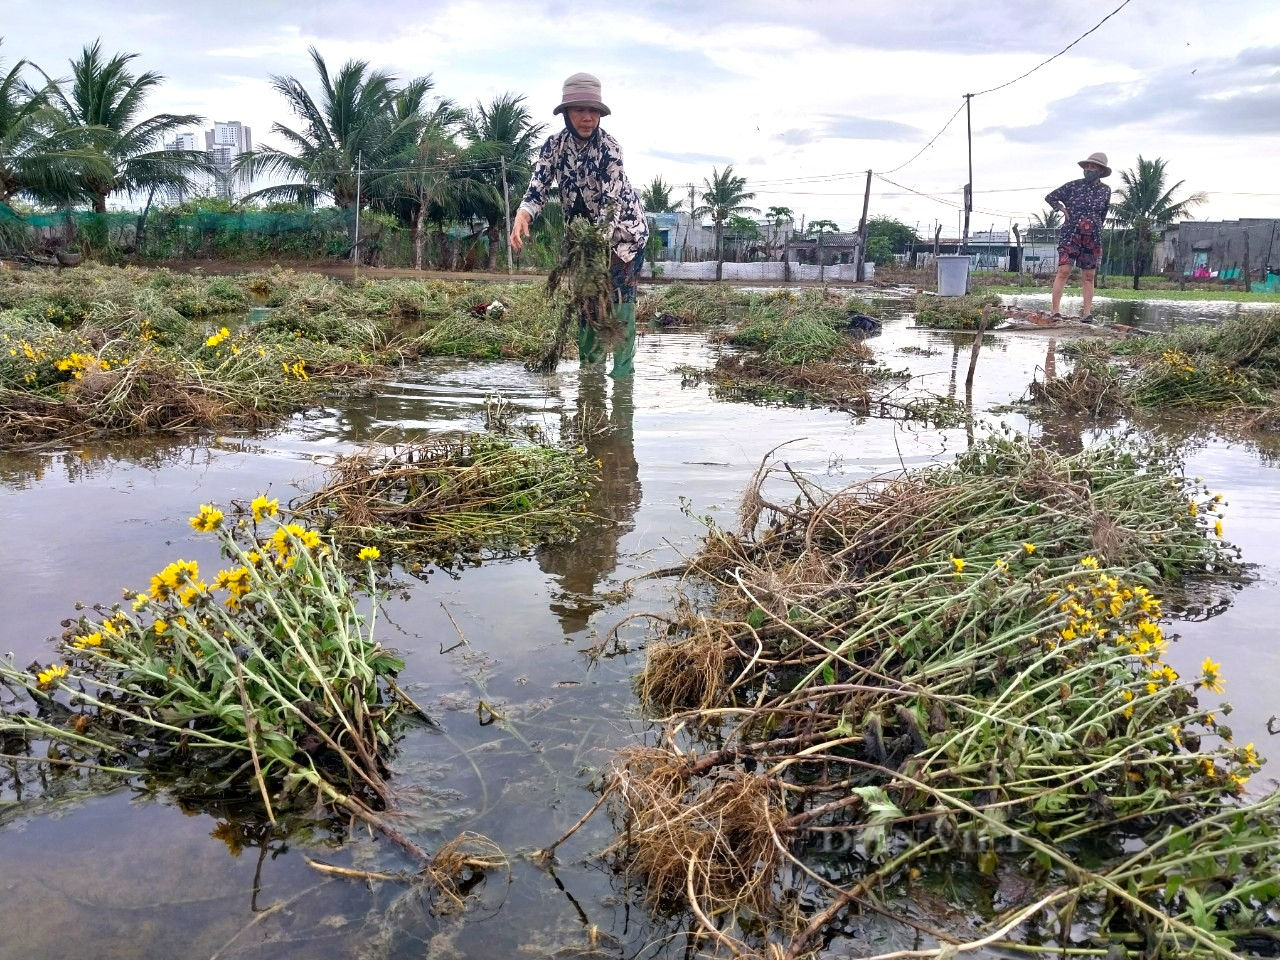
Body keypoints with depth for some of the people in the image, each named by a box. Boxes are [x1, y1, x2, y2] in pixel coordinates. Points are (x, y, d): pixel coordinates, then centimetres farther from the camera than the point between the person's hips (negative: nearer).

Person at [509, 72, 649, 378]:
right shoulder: (554, 145, -11)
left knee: (620, 294, -12)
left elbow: (611, 202, -29)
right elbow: (538, 187, -18)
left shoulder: (609, 148, -24)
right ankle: (589, 366, 13)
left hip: (623, 226, -5)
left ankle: (624, 369, -11)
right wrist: (522, 216, -40)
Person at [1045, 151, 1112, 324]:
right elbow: (1050, 197, 6)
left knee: (1089, 276, 3)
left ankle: (1087, 313, 5)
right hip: (1070, 236, -3)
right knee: (1064, 271, -13)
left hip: (1092, 239, 3)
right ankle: (1055, 311, -13)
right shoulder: (1074, 186, -1)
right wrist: (1063, 210, -2)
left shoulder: (1105, 190, 7)